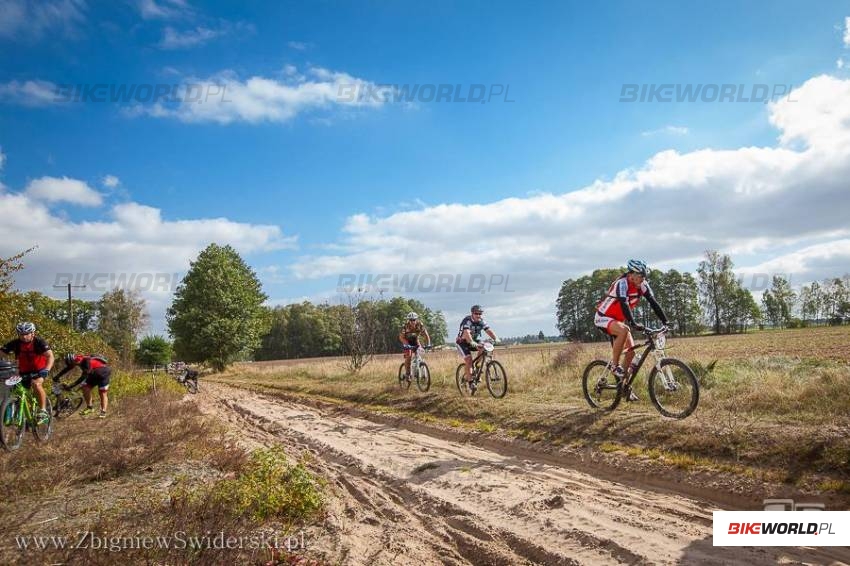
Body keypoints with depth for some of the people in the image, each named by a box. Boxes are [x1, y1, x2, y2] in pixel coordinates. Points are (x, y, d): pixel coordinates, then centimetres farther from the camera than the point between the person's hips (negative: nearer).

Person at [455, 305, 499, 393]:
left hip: (474, 341, 6)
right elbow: (466, 332, -42)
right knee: (469, 359, -22)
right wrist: (472, 342, -59)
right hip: (462, 342, -6)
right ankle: (470, 382, -15)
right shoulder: (467, 320, -27)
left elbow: (489, 330, -17)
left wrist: (495, 339, -36)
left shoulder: (481, 321, -8)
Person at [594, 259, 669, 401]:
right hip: (603, 317, -8)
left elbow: (653, 303, -9)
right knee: (624, 330, -37)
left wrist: (665, 322, -17)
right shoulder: (622, 283, -27)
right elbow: (624, 304, -39)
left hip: (618, 320, 8)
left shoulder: (642, 285, -6)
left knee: (631, 350, -2)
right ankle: (614, 365, -20)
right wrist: (634, 324, -49)